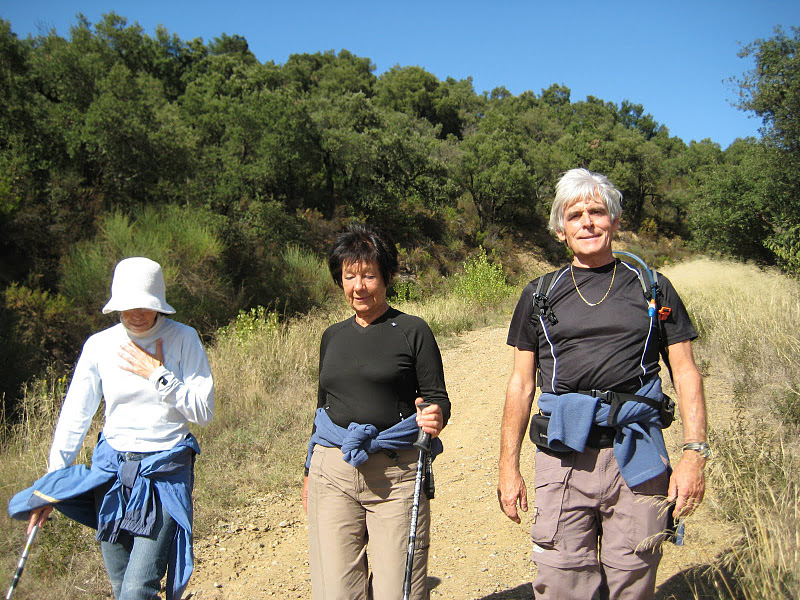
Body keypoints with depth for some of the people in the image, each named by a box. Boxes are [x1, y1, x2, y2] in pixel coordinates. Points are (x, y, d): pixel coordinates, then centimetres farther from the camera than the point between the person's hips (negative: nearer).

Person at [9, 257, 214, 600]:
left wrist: (158, 375, -16)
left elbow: (204, 411, -9)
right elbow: (75, 415, 8)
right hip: (111, 470, 4)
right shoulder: (99, 345, 1)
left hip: (165, 473, -3)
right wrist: (51, 486, 8)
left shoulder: (183, 339, -7)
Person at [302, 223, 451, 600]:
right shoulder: (333, 337, 13)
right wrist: (309, 472, 22)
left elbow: (437, 398, 1)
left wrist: (435, 417, -22)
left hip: (395, 473, -3)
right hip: (332, 472, 4)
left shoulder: (412, 331, 0)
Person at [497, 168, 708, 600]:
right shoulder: (540, 295, 11)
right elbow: (521, 384, 10)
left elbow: (685, 373, 7)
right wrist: (508, 467, 6)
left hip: (637, 456, 0)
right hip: (562, 456, 1)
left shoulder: (651, 288, 9)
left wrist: (693, 454, -4)